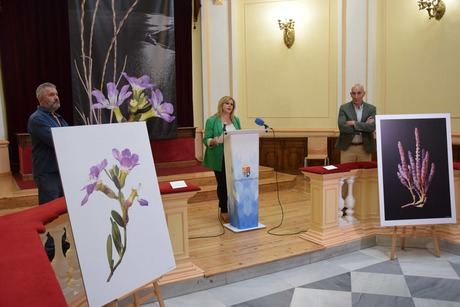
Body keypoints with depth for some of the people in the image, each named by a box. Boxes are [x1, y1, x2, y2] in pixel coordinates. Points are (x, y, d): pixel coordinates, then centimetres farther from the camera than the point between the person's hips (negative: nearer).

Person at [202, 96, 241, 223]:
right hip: (220, 158, -4)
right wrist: (214, 141, -27)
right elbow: (206, 139, -7)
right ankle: (224, 211, 14)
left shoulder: (236, 120, 12)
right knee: (222, 184, 3)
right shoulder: (212, 120, -4)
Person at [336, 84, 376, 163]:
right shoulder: (344, 108, 1)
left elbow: (372, 127, -11)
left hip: (365, 148, 1)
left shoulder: (371, 108, 4)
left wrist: (354, 123, -16)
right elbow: (342, 127, -14)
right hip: (347, 148, -1)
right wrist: (364, 125, -12)